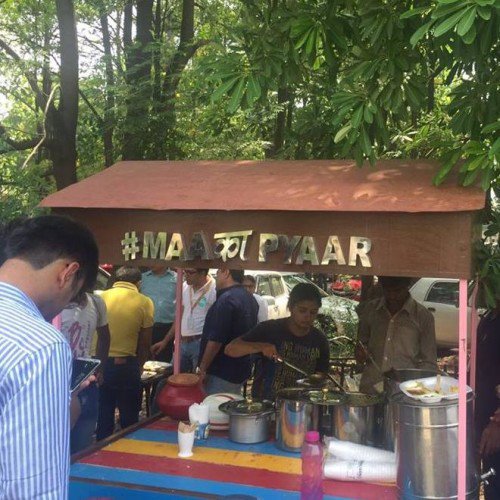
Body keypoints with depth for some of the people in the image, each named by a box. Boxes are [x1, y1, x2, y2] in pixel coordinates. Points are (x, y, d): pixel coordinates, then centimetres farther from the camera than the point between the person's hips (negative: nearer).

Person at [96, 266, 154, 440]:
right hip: (126, 365, -2)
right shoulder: (144, 303, -2)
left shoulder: (101, 297, 4)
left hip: (100, 363, 3)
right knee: (129, 419, 12)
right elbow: (145, 343, 2)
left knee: (103, 416, 15)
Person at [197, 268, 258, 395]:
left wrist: (202, 369, -15)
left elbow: (216, 340, -22)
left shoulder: (226, 299, -20)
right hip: (241, 369, 9)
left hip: (222, 374, -9)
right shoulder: (250, 299, 10)